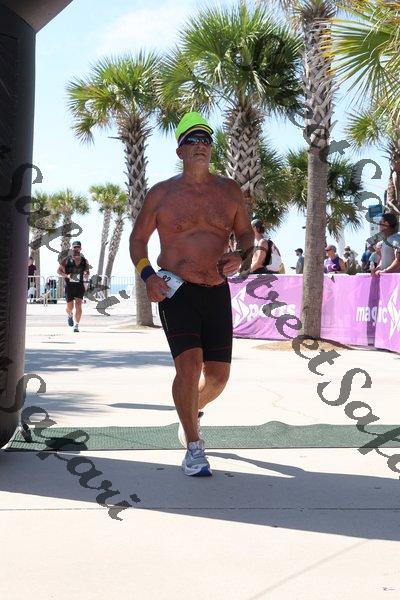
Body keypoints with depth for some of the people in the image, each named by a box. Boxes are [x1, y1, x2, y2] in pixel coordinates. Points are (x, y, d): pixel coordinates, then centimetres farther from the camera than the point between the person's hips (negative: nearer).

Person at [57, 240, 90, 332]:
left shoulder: (84, 261, 7)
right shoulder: (67, 260, 0)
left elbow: (87, 272, 19)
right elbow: (59, 270, 3)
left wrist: (86, 276, -5)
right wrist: (66, 275, -14)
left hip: (80, 286, 1)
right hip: (69, 286, -1)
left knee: (78, 305, -9)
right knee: (70, 307, -1)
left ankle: (76, 325, -1)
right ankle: (70, 316, 35)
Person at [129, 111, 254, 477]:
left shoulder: (229, 191, 7)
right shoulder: (162, 194, 1)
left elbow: (246, 234, 17)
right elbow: (138, 238, 9)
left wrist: (241, 258, -5)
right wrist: (147, 274, -8)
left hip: (217, 293, 3)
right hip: (176, 291, -3)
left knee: (218, 375, 7)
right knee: (189, 366, -19)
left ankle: (193, 409, 42)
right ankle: (194, 447, -4)